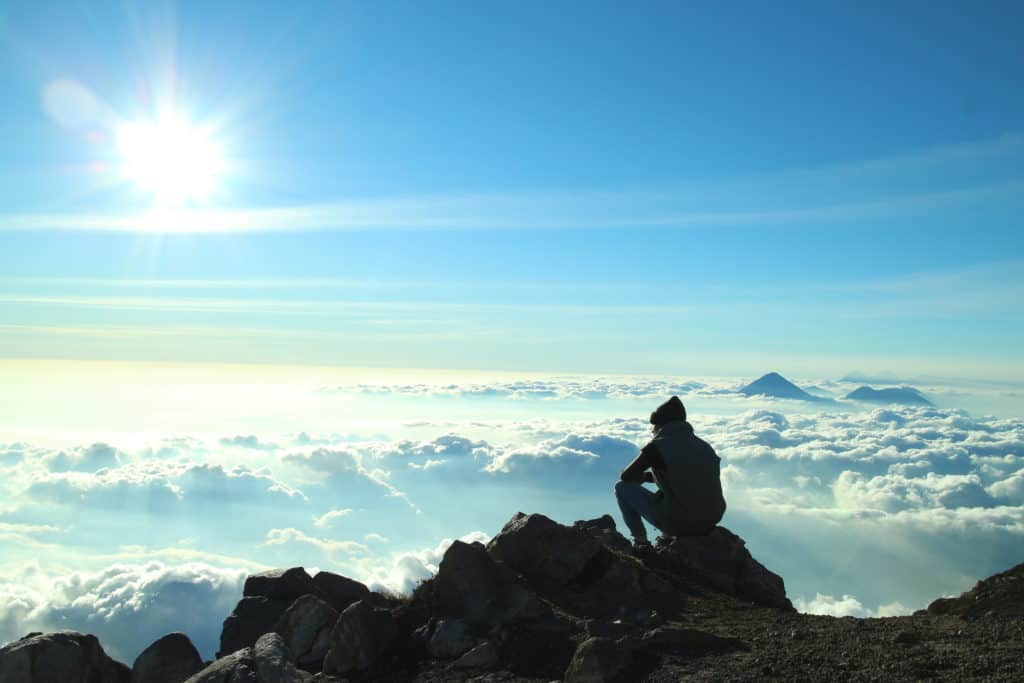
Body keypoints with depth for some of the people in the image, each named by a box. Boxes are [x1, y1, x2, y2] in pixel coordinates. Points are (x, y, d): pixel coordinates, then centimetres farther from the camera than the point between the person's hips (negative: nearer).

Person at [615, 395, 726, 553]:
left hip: (677, 522, -6)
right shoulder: (704, 446, 11)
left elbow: (626, 477, 2)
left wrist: (643, 476, 24)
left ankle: (641, 541, 17)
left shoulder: (657, 446, -7)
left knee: (622, 487, 12)